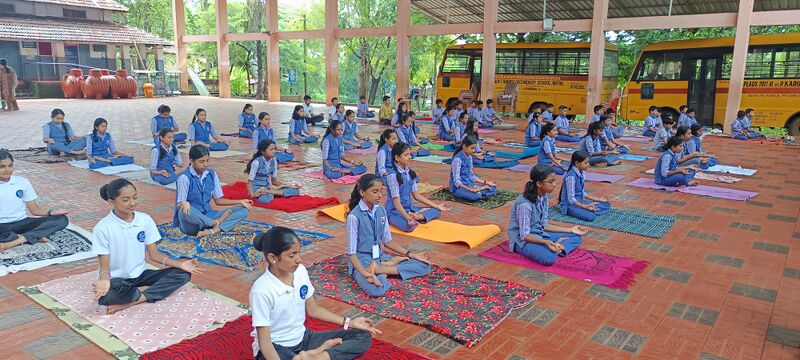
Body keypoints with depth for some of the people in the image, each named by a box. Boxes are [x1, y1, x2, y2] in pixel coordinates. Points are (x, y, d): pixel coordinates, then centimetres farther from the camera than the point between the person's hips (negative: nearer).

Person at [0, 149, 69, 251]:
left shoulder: (23, 182, 6)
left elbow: (34, 209, 8)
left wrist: (51, 212, -12)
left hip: (22, 223, 4)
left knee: (62, 219, -18)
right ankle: (37, 236, -21)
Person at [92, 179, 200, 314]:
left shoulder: (145, 219, -5)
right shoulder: (103, 228, -15)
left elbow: (154, 255, 1)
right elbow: (105, 266, -13)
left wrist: (180, 264, -14)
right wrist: (105, 280, -37)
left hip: (140, 275, 5)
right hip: (116, 279, -4)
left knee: (183, 274, -15)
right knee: (106, 296, -39)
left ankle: (130, 302, -21)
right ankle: (152, 291, -11)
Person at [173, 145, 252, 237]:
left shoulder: (212, 174, 5)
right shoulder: (184, 177, -11)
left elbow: (218, 200, 11)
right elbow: (179, 204, -15)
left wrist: (240, 202, 1)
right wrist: (184, 204, -39)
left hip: (208, 216, 5)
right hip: (191, 223, -5)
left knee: (243, 210, -9)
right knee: (184, 211, -41)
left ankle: (212, 231, -30)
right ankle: (217, 223, -16)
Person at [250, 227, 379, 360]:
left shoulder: (300, 271, -5)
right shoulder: (262, 290, -23)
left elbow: (313, 309, 9)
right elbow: (264, 341, -21)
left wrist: (349, 322, 5)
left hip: (303, 338, 8)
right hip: (276, 348, -8)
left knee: (363, 337, -5)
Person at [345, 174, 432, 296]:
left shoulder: (381, 211, 2)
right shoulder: (354, 216, -17)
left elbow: (387, 240, 10)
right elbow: (351, 252, -17)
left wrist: (410, 254, 2)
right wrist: (364, 273, -32)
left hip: (379, 257, 7)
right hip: (362, 261, -7)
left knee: (424, 266, -2)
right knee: (377, 289, -40)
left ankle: (379, 269, -11)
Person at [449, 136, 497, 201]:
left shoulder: (469, 157, 9)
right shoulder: (458, 159, -17)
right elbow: (456, 181, -21)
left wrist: (485, 182, 11)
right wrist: (468, 189, -32)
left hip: (469, 184, 9)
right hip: (458, 187, -9)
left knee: (493, 188, 0)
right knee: (475, 196, -38)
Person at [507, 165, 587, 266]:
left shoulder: (544, 197, -1)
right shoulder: (525, 204, -27)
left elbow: (544, 224, 6)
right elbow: (525, 235, -23)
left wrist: (570, 230, 3)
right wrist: (545, 242, -38)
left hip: (539, 234, 9)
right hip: (523, 240, -9)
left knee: (576, 237, 4)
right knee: (549, 258, -36)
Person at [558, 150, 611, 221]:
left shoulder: (582, 173, 5)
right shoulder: (571, 176, -21)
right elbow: (571, 199, -21)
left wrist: (598, 199, 12)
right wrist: (585, 206, -30)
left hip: (580, 201, 9)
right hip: (570, 204, -9)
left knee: (606, 205, 5)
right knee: (590, 216, -34)